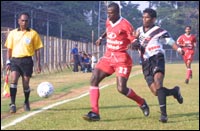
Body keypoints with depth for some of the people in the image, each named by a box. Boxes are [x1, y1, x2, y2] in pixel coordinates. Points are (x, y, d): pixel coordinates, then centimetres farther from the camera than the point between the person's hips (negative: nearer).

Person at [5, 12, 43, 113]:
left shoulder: (33, 33, 5)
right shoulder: (13, 33, 9)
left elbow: (37, 49, 7)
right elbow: (9, 49, 12)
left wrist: (38, 63, 1)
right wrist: (8, 62, 3)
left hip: (27, 60, -1)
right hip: (15, 60, 1)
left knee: (25, 84, 2)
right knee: (14, 79, -18)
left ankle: (26, 102, 26)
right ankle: (12, 104, -17)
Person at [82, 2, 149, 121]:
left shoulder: (125, 25, -15)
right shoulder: (108, 22, 7)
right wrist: (101, 38, 22)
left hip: (122, 59, -7)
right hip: (108, 57, 7)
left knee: (121, 89, -12)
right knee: (94, 80, -9)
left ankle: (142, 103, 18)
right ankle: (95, 113, -8)